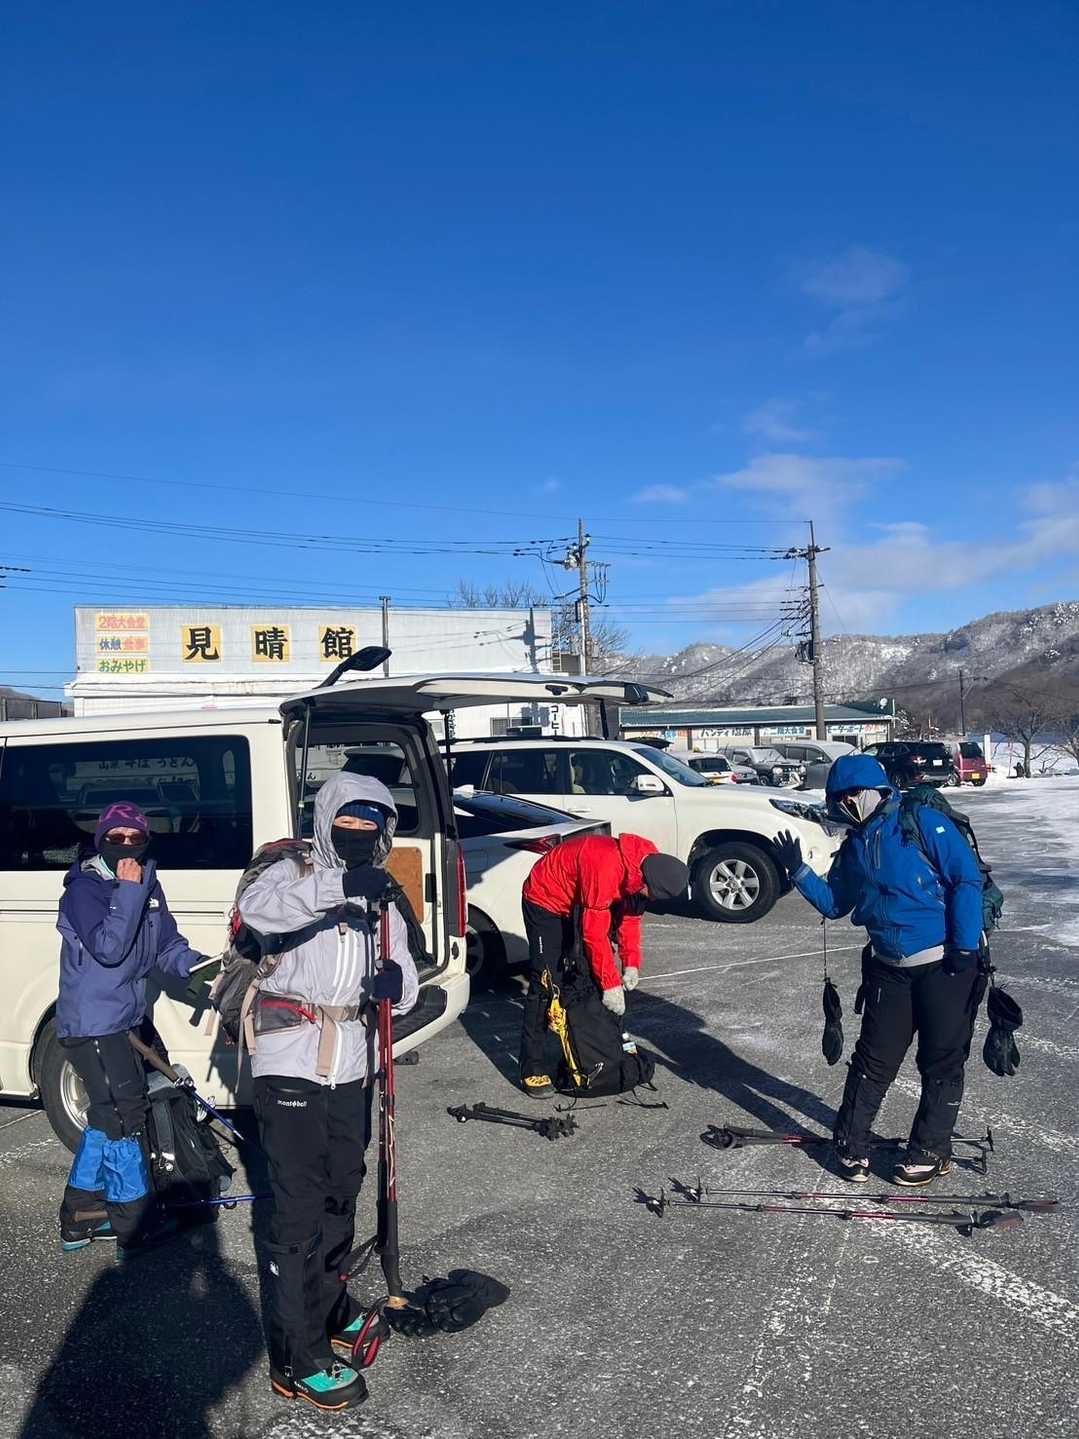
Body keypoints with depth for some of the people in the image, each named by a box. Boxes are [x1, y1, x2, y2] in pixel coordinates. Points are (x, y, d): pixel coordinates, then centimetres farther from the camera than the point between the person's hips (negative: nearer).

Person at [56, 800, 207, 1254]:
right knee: (125, 1114, -6)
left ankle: (80, 1216, 30)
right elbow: (108, 948, -26)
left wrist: (198, 965, -10)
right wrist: (127, 891, -25)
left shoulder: (148, 886, 8)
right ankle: (135, 1224, 6)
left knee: (107, 1117, 16)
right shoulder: (83, 890, -14)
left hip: (126, 1020, 8)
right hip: (92, 1025, -8)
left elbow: (168, 946, 9)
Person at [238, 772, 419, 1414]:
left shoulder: (382, 903, 12)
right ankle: (299, 1359, 7)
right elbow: (258, 907, -30)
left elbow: (406, 986, 5)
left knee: (342, 1192, 19)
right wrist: (337, 887, -42)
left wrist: (394, 982, -19)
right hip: (290, 1065, -6)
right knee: (300, 1209, -4)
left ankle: (329, 1305, 40)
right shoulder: (295, 874, -5)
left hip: (352, 1068, 6)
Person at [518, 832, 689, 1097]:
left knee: (586, 976, 9)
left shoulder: (647, 861, -14)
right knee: (544, 986, -11)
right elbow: (595, 933, -33)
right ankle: (531, 1070, -8)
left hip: (576, 904, 9)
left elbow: (630, 913, -1)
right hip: (545, 902, -8)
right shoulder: (605, 867, -40)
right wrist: (611, 983, -27)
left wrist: (631, 963, -8)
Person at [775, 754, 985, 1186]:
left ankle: (931, 1150, 23)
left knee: (942, 1062, 7)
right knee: (874, 1059, 8)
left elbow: (967, 879, -12)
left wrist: (965, 947, -16)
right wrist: (798, 871, 2)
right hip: (889, 970, 5)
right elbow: (834, 904, 16)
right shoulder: (853, 847, 11)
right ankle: (850, 1144, 21)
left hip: (946, 964, -5)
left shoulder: (923, 822, -9)